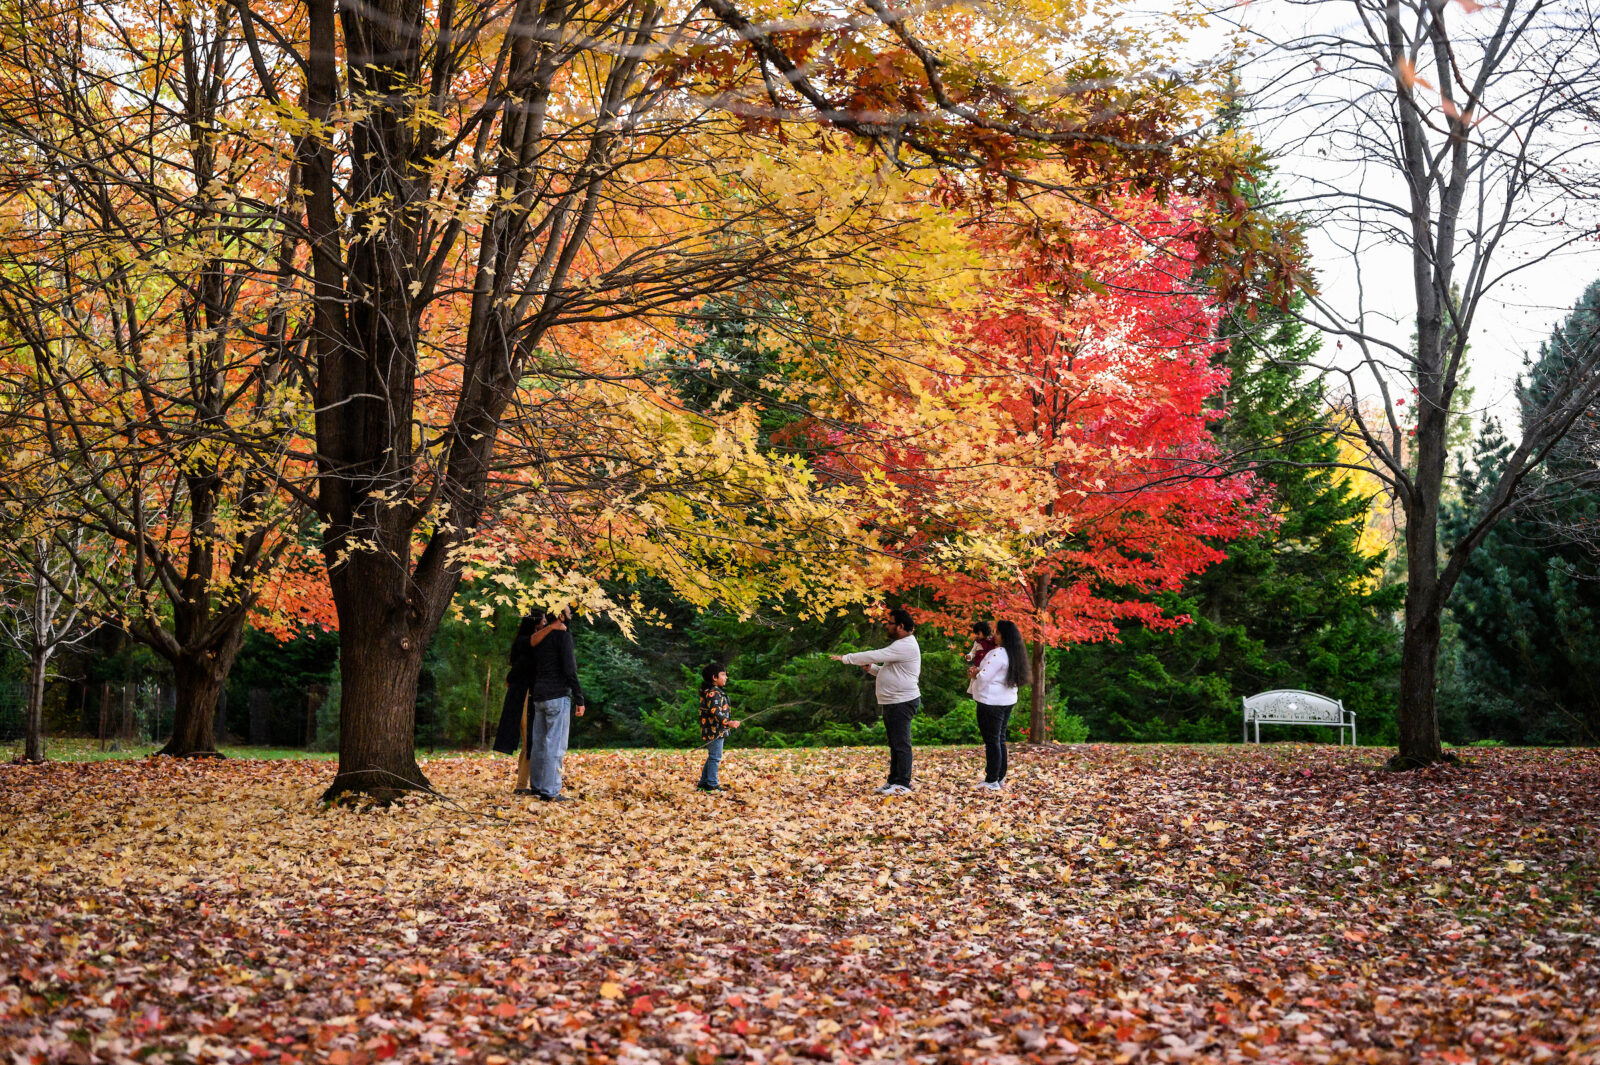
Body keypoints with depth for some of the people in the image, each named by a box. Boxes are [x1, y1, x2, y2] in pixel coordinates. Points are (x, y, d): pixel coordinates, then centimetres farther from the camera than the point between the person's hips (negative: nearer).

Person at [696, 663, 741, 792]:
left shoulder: (715, 691, 16)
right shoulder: (713, 693, -18)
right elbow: (716, 712, -29)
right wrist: (728, 723, -41)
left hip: (715, 731, 11)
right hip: (715, 731, -11)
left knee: (712, 757, 17)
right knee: (715, 757, -6)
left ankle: (704, 782, 24)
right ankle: (712, 785, -2)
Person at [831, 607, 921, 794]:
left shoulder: (905, 646, -17)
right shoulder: (900, 645, 20)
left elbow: (874, 656, -21)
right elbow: (889, 672, 27)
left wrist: (846, 658, -14)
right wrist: (871, 668, 8)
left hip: (902, 702, -11)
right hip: (891, 702, 11)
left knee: (901, 744, -8)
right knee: (895, 744, 14)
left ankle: (903, 784, -5)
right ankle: (894, 781, 20)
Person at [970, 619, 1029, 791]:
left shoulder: (997, 654, -20)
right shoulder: (1016, 654, 8)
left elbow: (983, 677, -20)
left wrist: (974, 674, 2)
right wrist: (979, 672, 13)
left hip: (991, 702, -9)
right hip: (1008, 701, 9)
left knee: (991, 741, -3)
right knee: (1000, 740, 17)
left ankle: (992, 781, 0)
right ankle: (1000, 778, 25)